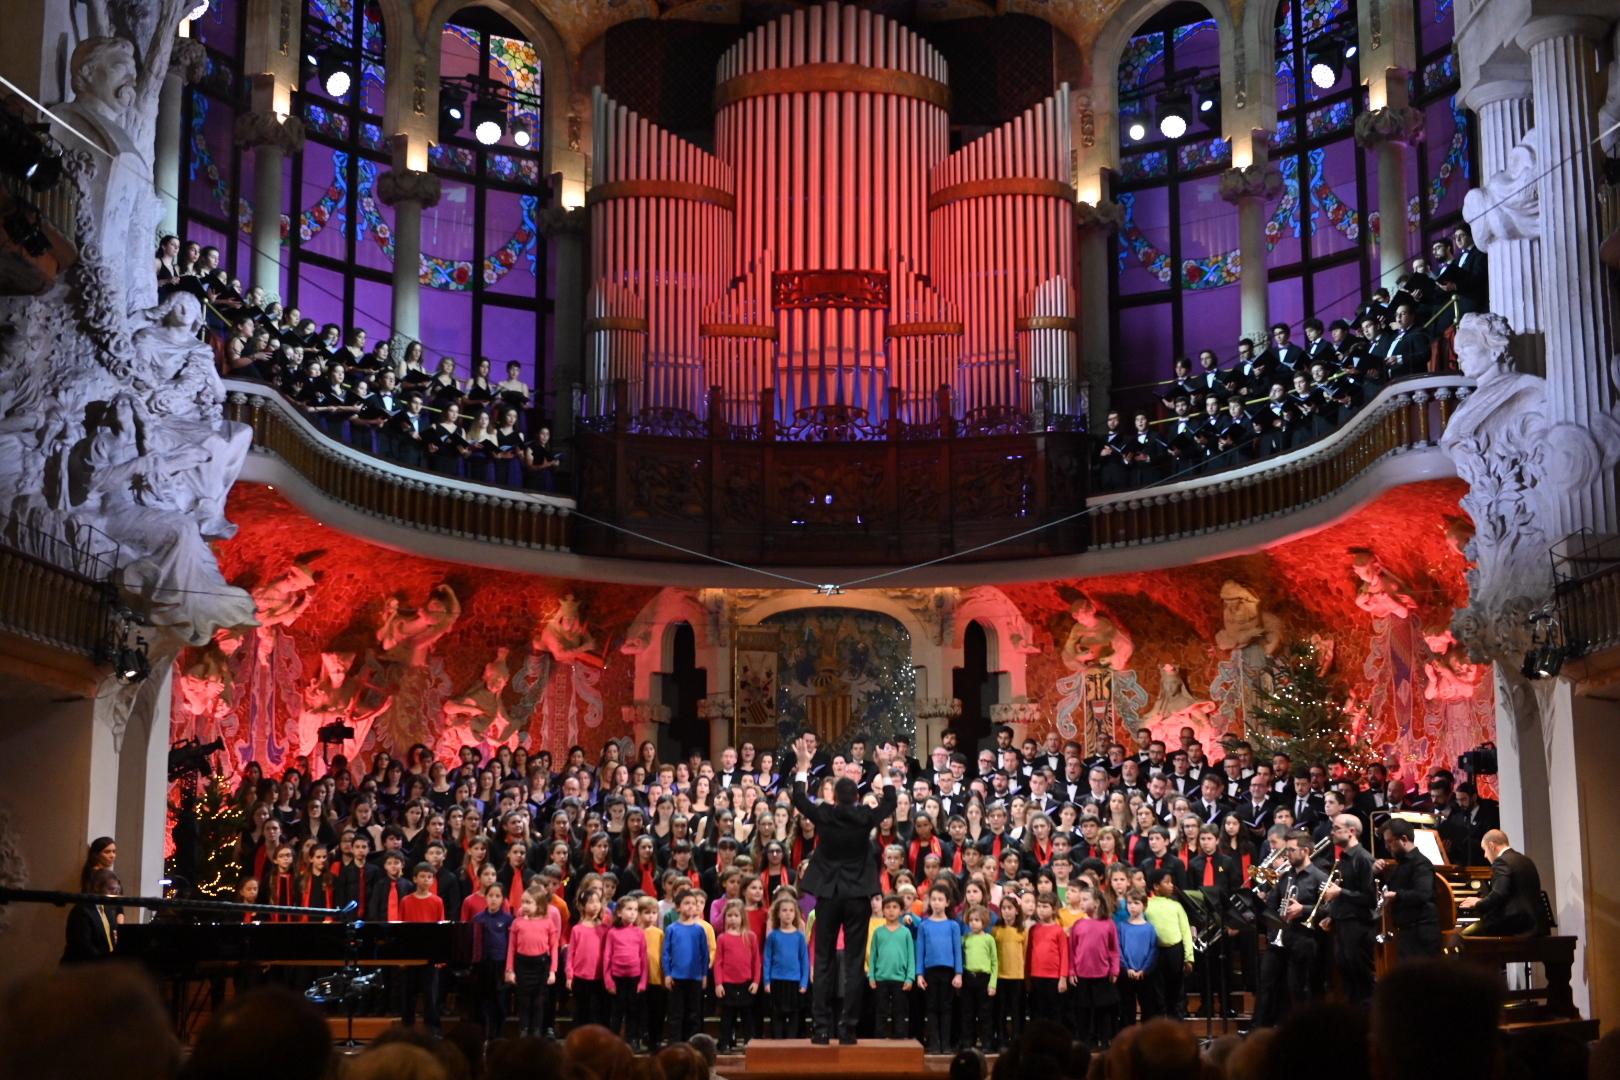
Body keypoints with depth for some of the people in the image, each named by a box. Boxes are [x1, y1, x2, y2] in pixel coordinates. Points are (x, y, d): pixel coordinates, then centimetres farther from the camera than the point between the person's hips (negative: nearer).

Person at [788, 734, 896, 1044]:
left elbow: (798, 799, 11)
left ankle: (822, 1028, 3)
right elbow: (889, 803, 13)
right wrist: (883, 769, 17)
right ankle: (848, 1029, 1)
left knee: (823, 962, 6)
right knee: (854, 963, 3)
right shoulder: (865, 817, -6)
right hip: (858, 896, 0)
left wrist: (803, 764, 17)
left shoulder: (823, 815, -7)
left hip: (827, 895, 0)